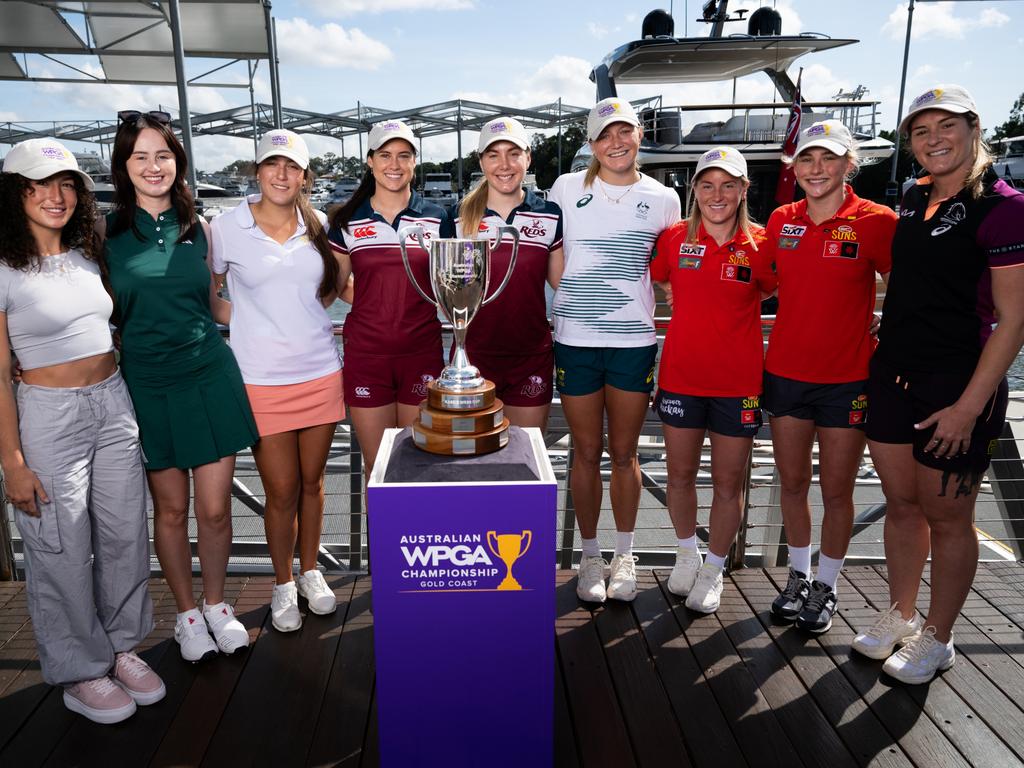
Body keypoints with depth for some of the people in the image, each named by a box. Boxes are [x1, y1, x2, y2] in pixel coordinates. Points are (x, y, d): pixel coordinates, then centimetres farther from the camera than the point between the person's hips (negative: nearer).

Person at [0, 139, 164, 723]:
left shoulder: (89, 257, 8)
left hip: (115, 405, 6)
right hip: (49, 416, -6)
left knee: (126, 536, 12)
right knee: (64, 550, 5)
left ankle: (122, 647, 31)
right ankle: (81, 673, 24)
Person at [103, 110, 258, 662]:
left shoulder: (197, 228, 6)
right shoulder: (106, 233, -1)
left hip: (210, 376, 2)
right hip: (148, 384, -1)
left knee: (215, 508, 5)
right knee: (170, 509, 10)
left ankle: (216, 605, 28)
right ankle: (186, 613, 30)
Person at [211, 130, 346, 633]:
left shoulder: (317, 225, 5)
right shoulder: (227, 228, -4)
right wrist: (254, 326, -1)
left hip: (320, 372, 3)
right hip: (261, 380, -3)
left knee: (312, 481, 13)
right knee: (281, 491, 4)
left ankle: (310, 572, 34)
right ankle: (283, 584, 27)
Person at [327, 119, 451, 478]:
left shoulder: (436, 218, 3)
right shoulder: (346, 221, 4)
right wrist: (375, 304, 0)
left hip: (421, 353, 0)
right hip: (366, 354, 0)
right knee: (376, 467, 8)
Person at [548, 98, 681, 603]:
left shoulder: (663, 199, 6)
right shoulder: (566, 189, 4)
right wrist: (576, 295, 0)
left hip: (635, 340, 1)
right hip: (576, 341, 0)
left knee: (624, 452, 9)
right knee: (587, 452, 7)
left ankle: (624, 556, 25)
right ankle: (590, 556, 23)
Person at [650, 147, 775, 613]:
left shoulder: (759, 245, -5)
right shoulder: (674, 238, -1)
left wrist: (732, 310, -2)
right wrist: (699, 309, 8)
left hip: (738, 381, -1)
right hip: (680, 376, 1)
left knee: (728, 481, 7)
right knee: (680, 473, 12)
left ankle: (714, 568, 27)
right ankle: (687, 553, 35)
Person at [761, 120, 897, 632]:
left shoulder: (876, 222, -8)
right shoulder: (781, 221, 3)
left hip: (846, 379, -3)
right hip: (785, 372, 3)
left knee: (836, 491, 7)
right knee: (792, 483, 13)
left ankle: (826, 588, 27)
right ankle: (798, 577, 32)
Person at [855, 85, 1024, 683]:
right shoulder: (914, 200, 10)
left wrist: (969, 405, -18)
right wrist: (882, 354, 14)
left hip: (958, 387, -6)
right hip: (893, 376, 7)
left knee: (946, 519, 7)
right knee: (901, 504, 16)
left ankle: (937, 638, 25)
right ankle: (901, 617, 33)